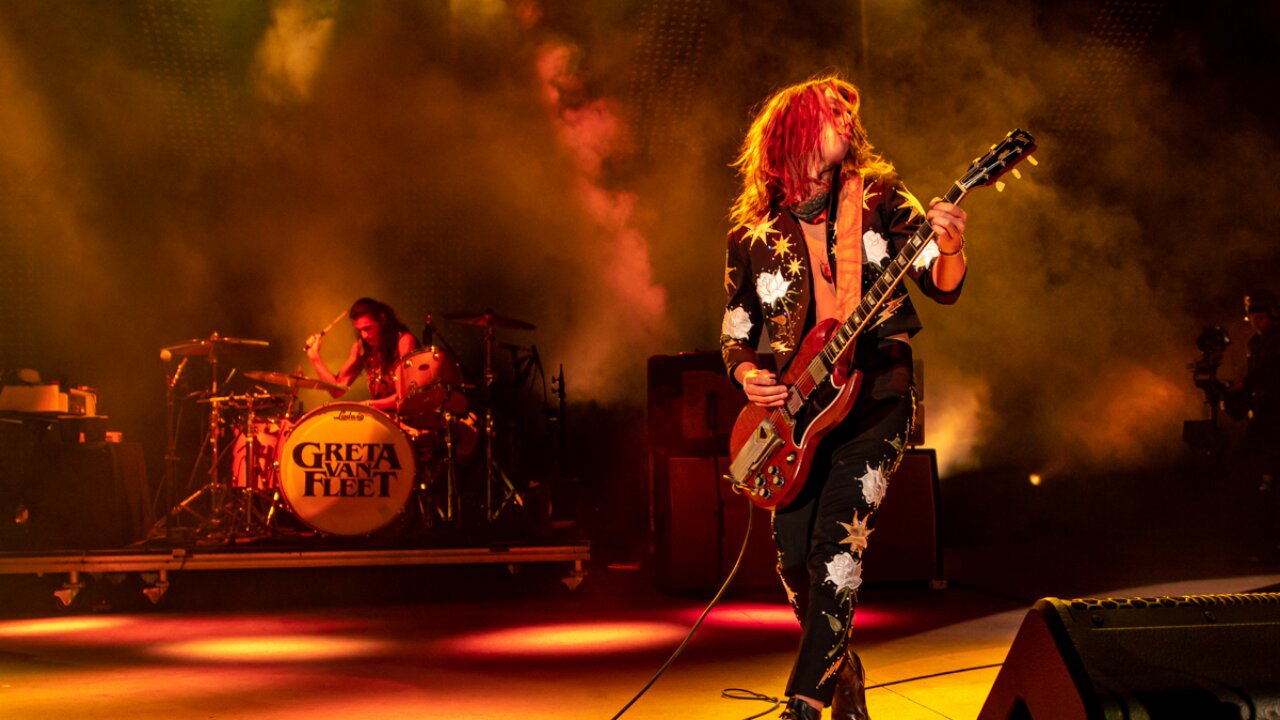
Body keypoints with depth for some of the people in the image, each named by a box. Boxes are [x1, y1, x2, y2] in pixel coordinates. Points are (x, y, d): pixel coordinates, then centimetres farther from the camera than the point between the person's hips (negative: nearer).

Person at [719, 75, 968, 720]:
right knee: (794, 559, 1)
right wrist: (747, 375, -8)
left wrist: (949, 250, -26)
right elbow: (734, 332, 13)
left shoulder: (879, 199, 4)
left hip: (873, 399, -3)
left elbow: (942, 287, -3)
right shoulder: (752, 234, 8)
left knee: (836, 547, -17)